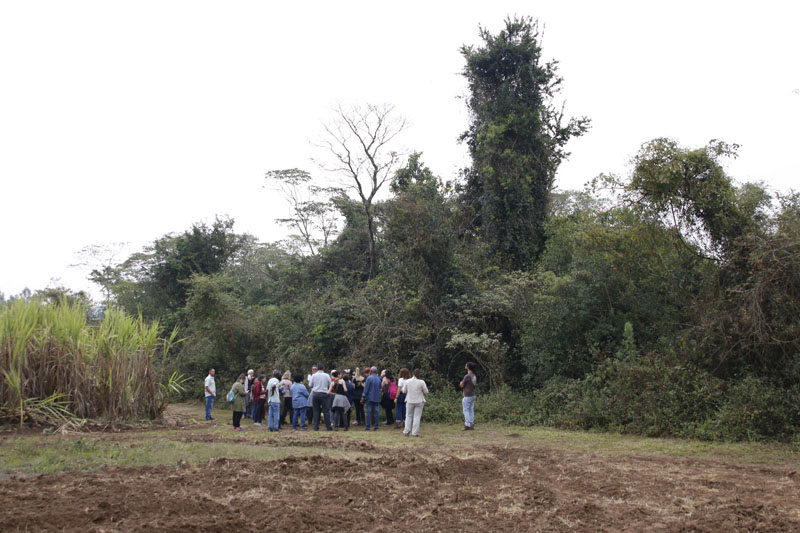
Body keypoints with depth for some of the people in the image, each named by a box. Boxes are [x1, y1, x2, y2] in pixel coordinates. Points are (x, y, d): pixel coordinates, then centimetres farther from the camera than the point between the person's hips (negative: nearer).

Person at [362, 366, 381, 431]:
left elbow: (366, 388, -10)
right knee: (376, 412, 6)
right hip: (377, 398, 4)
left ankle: (368, 427, -1)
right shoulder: (379, 379, 7)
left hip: (370, 397, -4)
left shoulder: (369, 378, -10)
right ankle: (376, 426, 5)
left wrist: (363, 397, -6)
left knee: (369, 412, -1)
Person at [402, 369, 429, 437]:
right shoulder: (421, 382, -11)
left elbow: (404, 391, 2)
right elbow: (426, 392, -3)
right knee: (417, 417, 4)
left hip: (409, 401, 1)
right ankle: (415, 433, 4)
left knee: (408, 416, 14)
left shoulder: (407, 381, -6)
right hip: (419, 402, -1)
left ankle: (406, 432, 14)